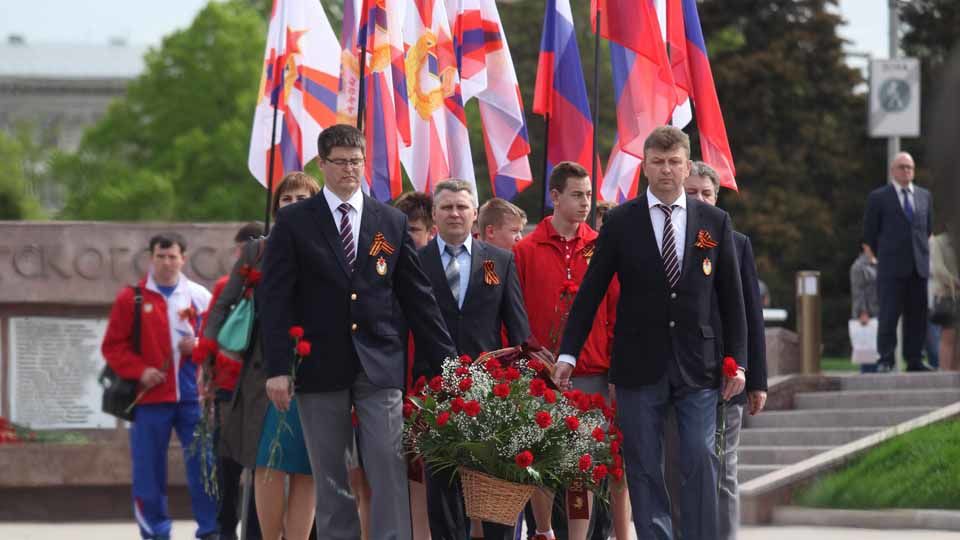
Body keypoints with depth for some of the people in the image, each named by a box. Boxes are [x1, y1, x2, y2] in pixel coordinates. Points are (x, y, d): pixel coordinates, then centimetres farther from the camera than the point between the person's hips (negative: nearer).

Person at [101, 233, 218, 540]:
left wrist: (200, 345, -8)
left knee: (203, 463, -1)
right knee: (149, 468, 2)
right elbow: (113, 347, 2)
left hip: (193, 396, 1)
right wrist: (140, 371, -11)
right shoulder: (131, 298, 2)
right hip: (150, 397, -1)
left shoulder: (199, 297, 7)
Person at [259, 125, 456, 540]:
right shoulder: (294, 223, 3)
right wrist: (277, 368, -9)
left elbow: (417, 297, 11)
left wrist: (446, 361, 7)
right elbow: (275, 299, -1)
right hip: (320, 366, -1)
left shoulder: (392, 222, 10)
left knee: (389, 470, -7)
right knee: (329, 479, 4)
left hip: (379, 365, 1)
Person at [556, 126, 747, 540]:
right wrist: (568, 354, -1)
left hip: (697, 366, 0)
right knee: (644, 470, 1)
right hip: (640, 366, 0)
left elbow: (731, 298, 9)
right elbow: (591, 291, 4)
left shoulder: (715, 222, 7)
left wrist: (738, 362, 4)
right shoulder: (620, 222, 3)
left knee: (700, 464, -5)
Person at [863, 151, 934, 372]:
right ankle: (886, 360, -6)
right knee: (889, 314, -8)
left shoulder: (924, 196, 14)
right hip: (891, 268, -4)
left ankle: (914, 360, 6)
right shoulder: (878, 197, 2)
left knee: (917, 316, 2)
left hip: (919, 266, 4)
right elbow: (869, 233, 5)